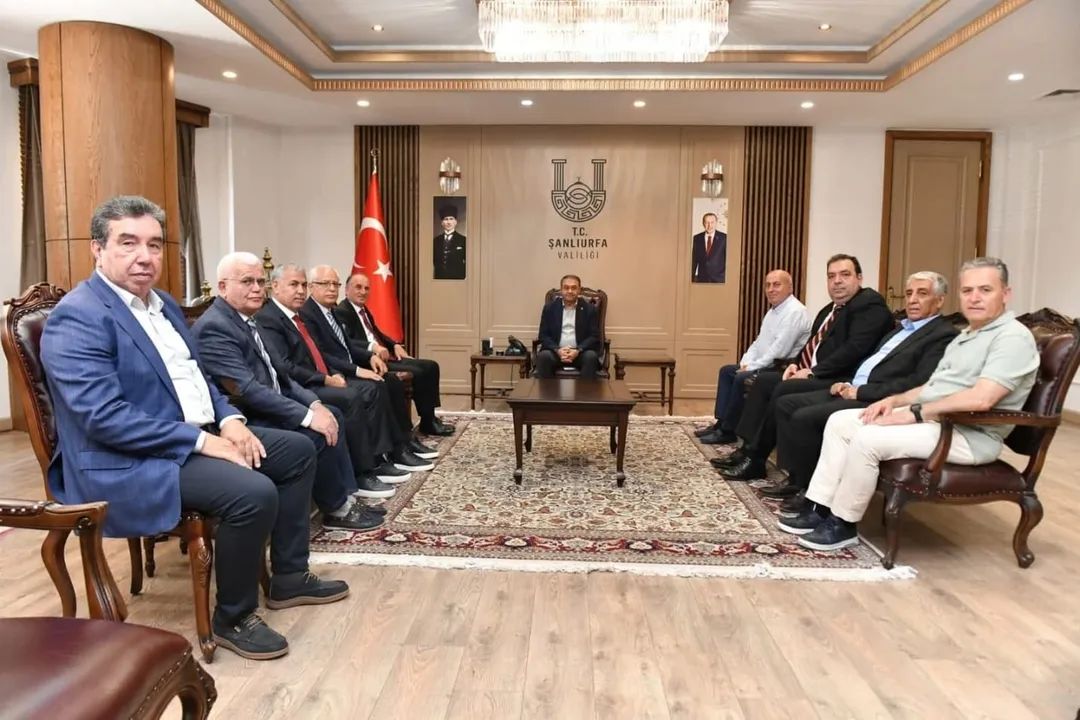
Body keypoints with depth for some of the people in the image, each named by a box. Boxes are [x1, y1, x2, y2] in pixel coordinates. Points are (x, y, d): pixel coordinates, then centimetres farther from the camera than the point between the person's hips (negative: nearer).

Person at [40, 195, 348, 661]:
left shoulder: (163, 304, 13)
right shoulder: (78, 318, -17)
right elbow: (105, 418, -25)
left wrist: (229, 419, -1)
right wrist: (203, 441, -24)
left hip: (194, 438, 10)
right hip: (129, 463, -10)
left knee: (298, 450, 9)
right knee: (254, 492, -29)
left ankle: (288, 577, 19)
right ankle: (232, 617, -4)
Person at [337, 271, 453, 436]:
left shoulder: (363, 309, 20)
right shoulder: (341, 311, -10)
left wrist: (395, 345, 8)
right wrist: (373, 347, -37)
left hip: (383, 354, 10)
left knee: (430, 366, 2)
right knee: (417, 373, -22)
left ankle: (430, 417, 3)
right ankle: (427, 423, -8)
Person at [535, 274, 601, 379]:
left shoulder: (589, 309, 5)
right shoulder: (550, 307, 7)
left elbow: (594, 336, 0)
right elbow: (543, 335, 3)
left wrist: (578, 350, -18)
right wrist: (557, 350, -16)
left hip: (580, 352, 0)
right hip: (556, 351, 1)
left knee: (591, 356, -31)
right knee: (543, 356, -30)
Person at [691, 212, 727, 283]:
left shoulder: (724, 238, -1)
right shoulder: (697, 238, 6)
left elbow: (728, 259, 0)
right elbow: (694, 260, 9)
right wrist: (692, 277, 6)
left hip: (719, 278, -2)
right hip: (702, 279, 2)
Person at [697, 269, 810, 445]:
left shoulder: (795, 312, -18)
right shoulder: (773, 310, 14)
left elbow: (780, 350, -24)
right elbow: (759, 341, 18)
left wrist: (752, 367, -18)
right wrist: (746, 362, 1)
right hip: (764, 365, 11)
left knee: (742, 378, -24)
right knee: (727, 371, 11)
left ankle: (728, 431, -11)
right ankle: (721, 422, 9)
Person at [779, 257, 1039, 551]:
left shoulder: (1013, 337, -12)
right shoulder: (964, 336, 19)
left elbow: (980, 399, -26)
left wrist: (913, 413, -21)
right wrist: (895, 399, 2)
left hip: (968, 434, -10)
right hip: (931, 417, 10)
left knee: (868, 437, -27)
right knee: (840, 421, -1)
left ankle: (843, 524, -9)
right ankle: (819, 509, -2)